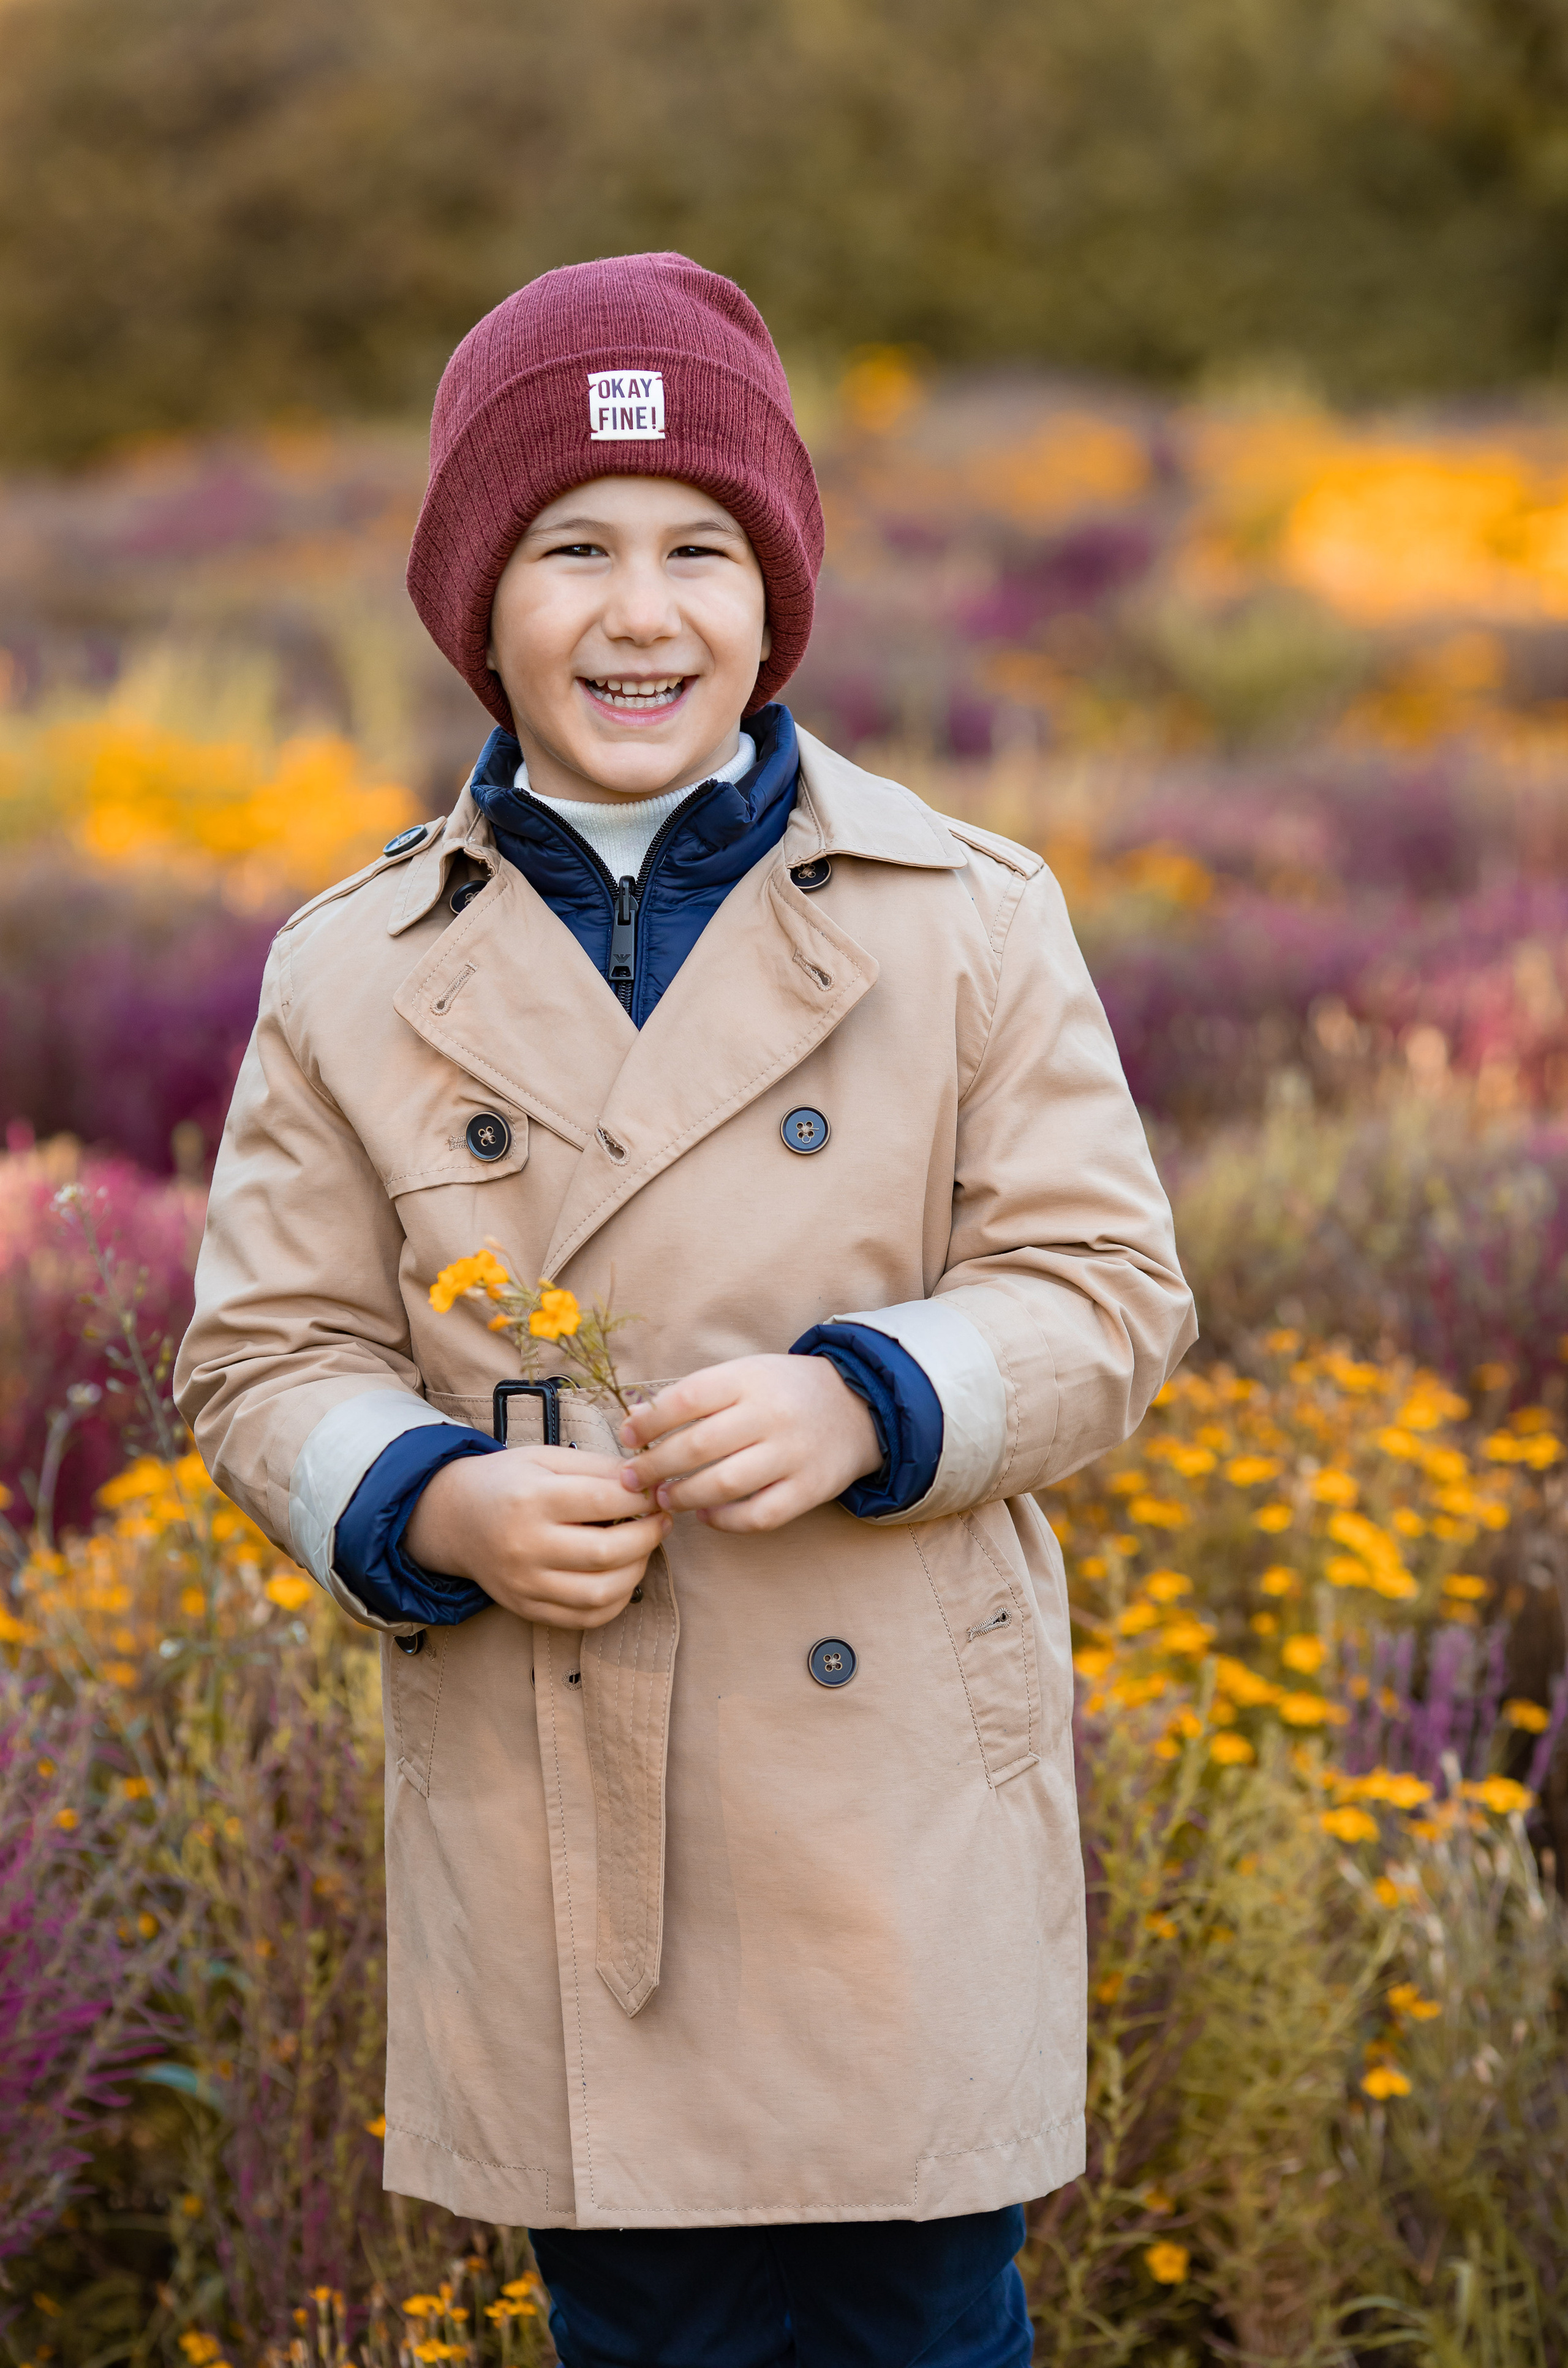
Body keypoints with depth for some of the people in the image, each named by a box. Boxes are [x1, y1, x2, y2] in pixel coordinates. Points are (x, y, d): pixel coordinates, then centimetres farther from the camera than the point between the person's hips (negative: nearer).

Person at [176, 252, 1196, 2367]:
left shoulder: (969, 920, 1)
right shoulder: (357, 978, 4)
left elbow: (1103, 1293, 0)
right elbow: (269, 1359, 6)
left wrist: (863, 1403, -19)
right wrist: (438, 1508, -15)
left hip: (897, 1797, -1)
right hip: (552, 1827, 1)